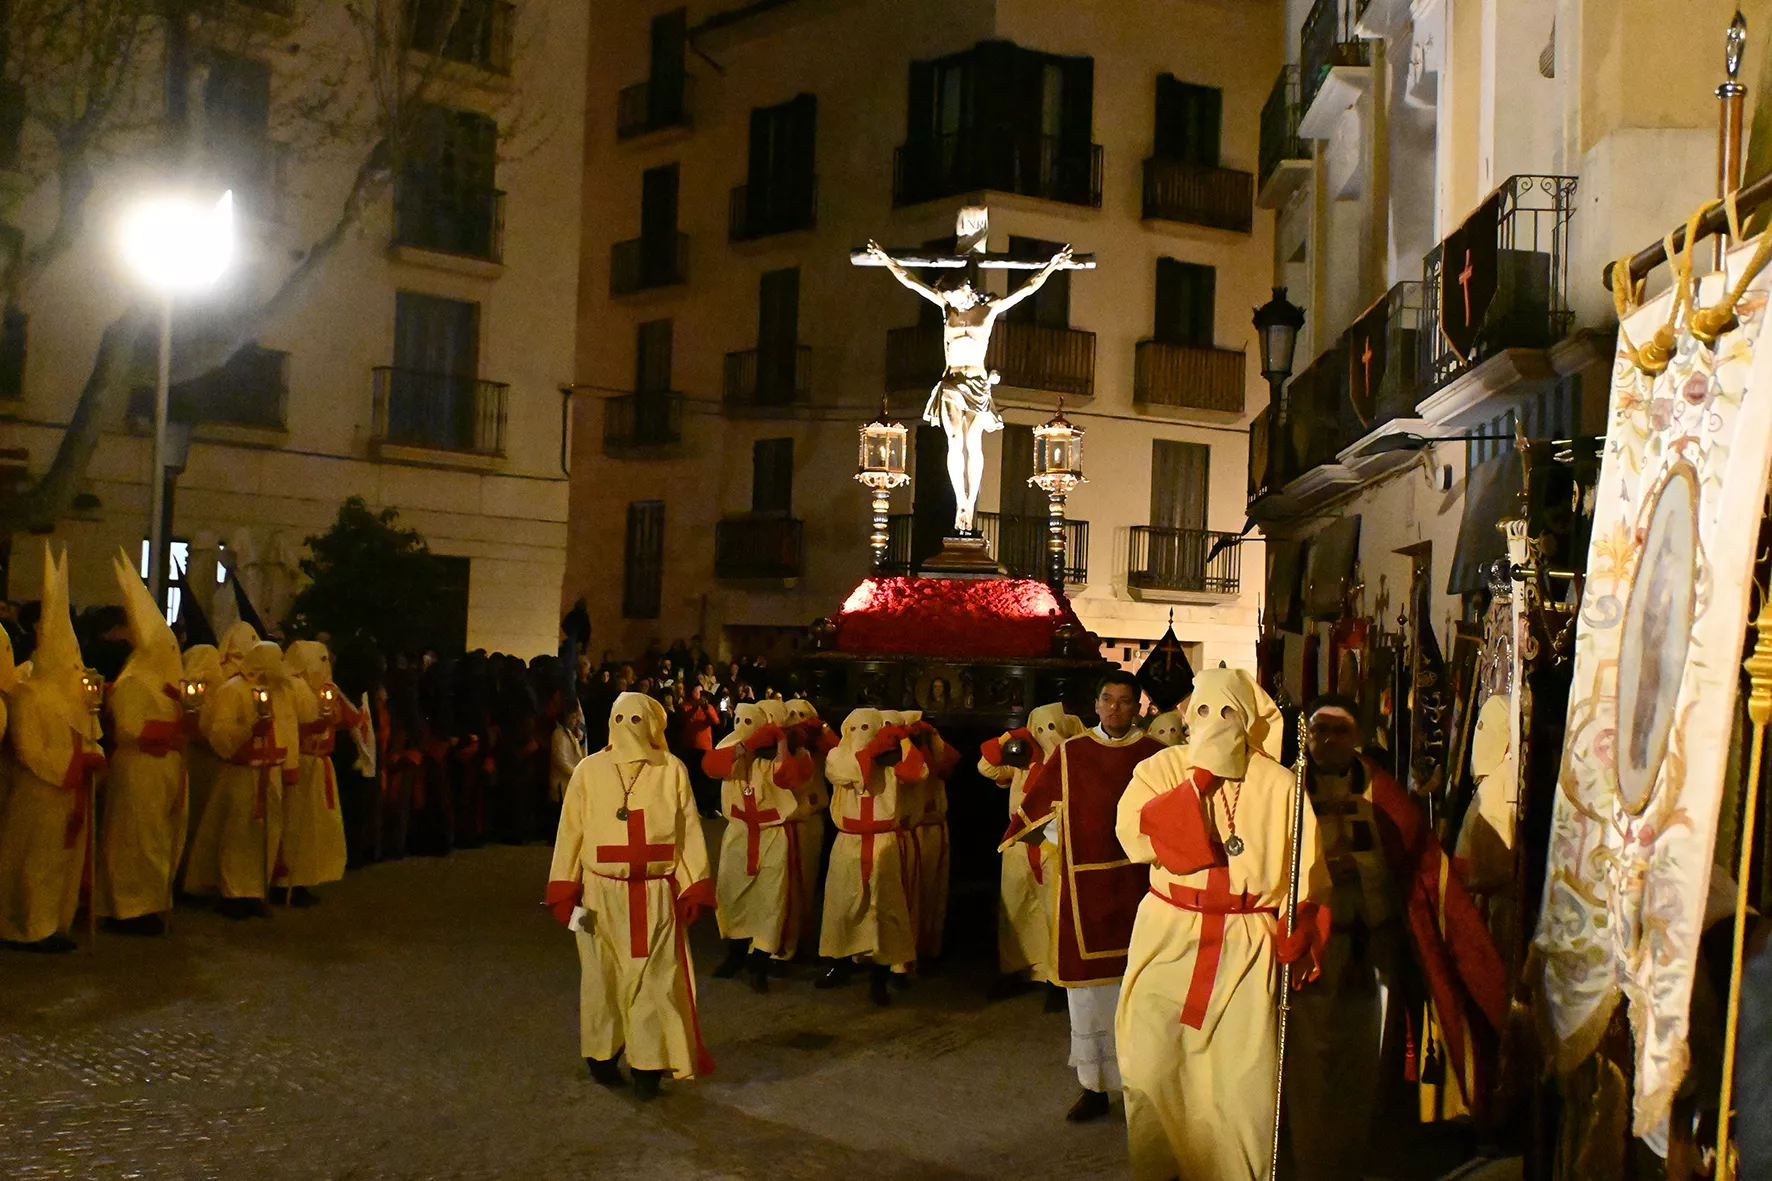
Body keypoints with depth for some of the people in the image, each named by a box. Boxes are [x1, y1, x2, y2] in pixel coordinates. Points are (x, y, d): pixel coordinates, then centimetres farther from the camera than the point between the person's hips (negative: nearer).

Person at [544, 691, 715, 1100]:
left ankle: (648, 1065, 9)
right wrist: (564, 890, -3)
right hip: (601, 894, 0)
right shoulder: (589, 771, 0)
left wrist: (694, 888, -4)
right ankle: (601, 1054, 27)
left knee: (656, 978, 0)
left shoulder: (672, 771, -1)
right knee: (603, 975, 10)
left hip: (656, 895, 0)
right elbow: (571, 832, 1)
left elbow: (689, 832, 0)